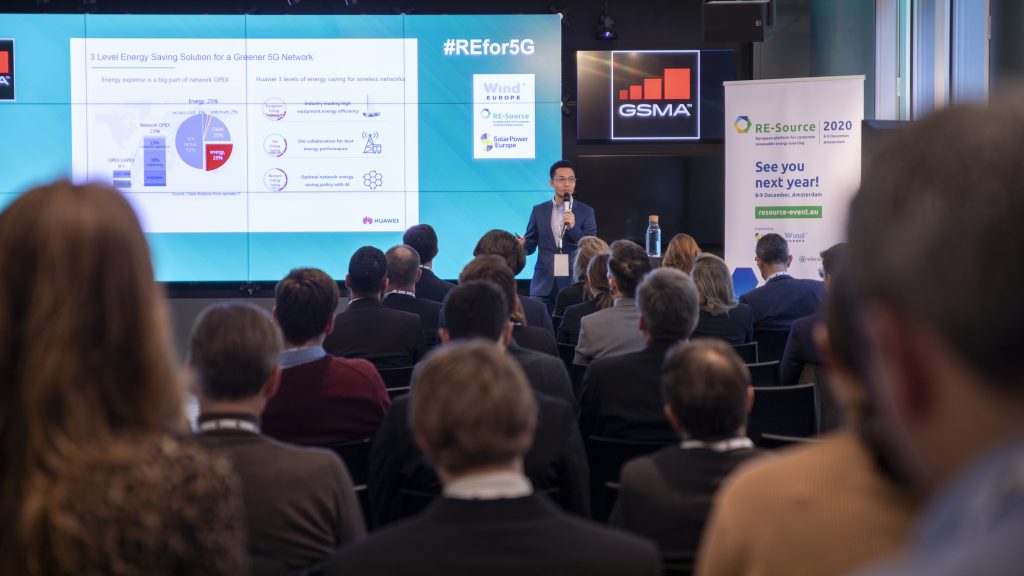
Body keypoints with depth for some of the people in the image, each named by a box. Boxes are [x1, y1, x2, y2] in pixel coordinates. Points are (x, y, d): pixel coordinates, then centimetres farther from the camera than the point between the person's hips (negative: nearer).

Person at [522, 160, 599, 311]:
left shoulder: (586, 211, 4)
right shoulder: (539, 210, 8)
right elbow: (530, 244, 11)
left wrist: (573, 227, -17)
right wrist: (521, 245, -13)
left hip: (573, 283, -1)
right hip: (544, 284, 1)